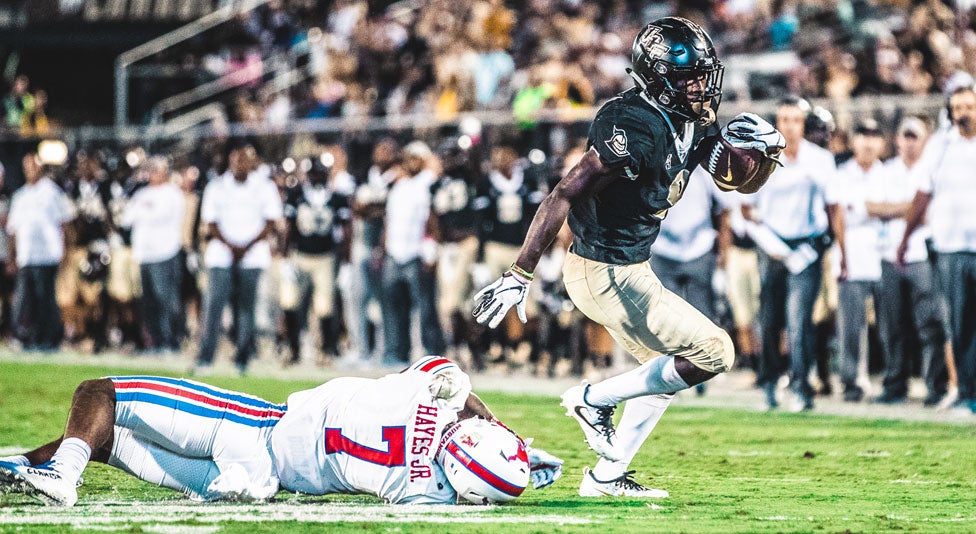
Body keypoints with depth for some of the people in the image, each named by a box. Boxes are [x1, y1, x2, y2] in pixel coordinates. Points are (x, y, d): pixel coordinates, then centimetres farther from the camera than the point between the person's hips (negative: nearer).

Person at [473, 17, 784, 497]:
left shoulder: (693, 124, 3)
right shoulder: (635, 128, -25)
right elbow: (564, 195, -28)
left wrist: (766, 149, -12)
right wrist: (519, 275, -30)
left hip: (628, 269, 10)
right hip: (606, 275, -10)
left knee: (666, 370, 23)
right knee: (713, 354, -6)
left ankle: (606, 476, 28)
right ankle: (594, 399, 3)